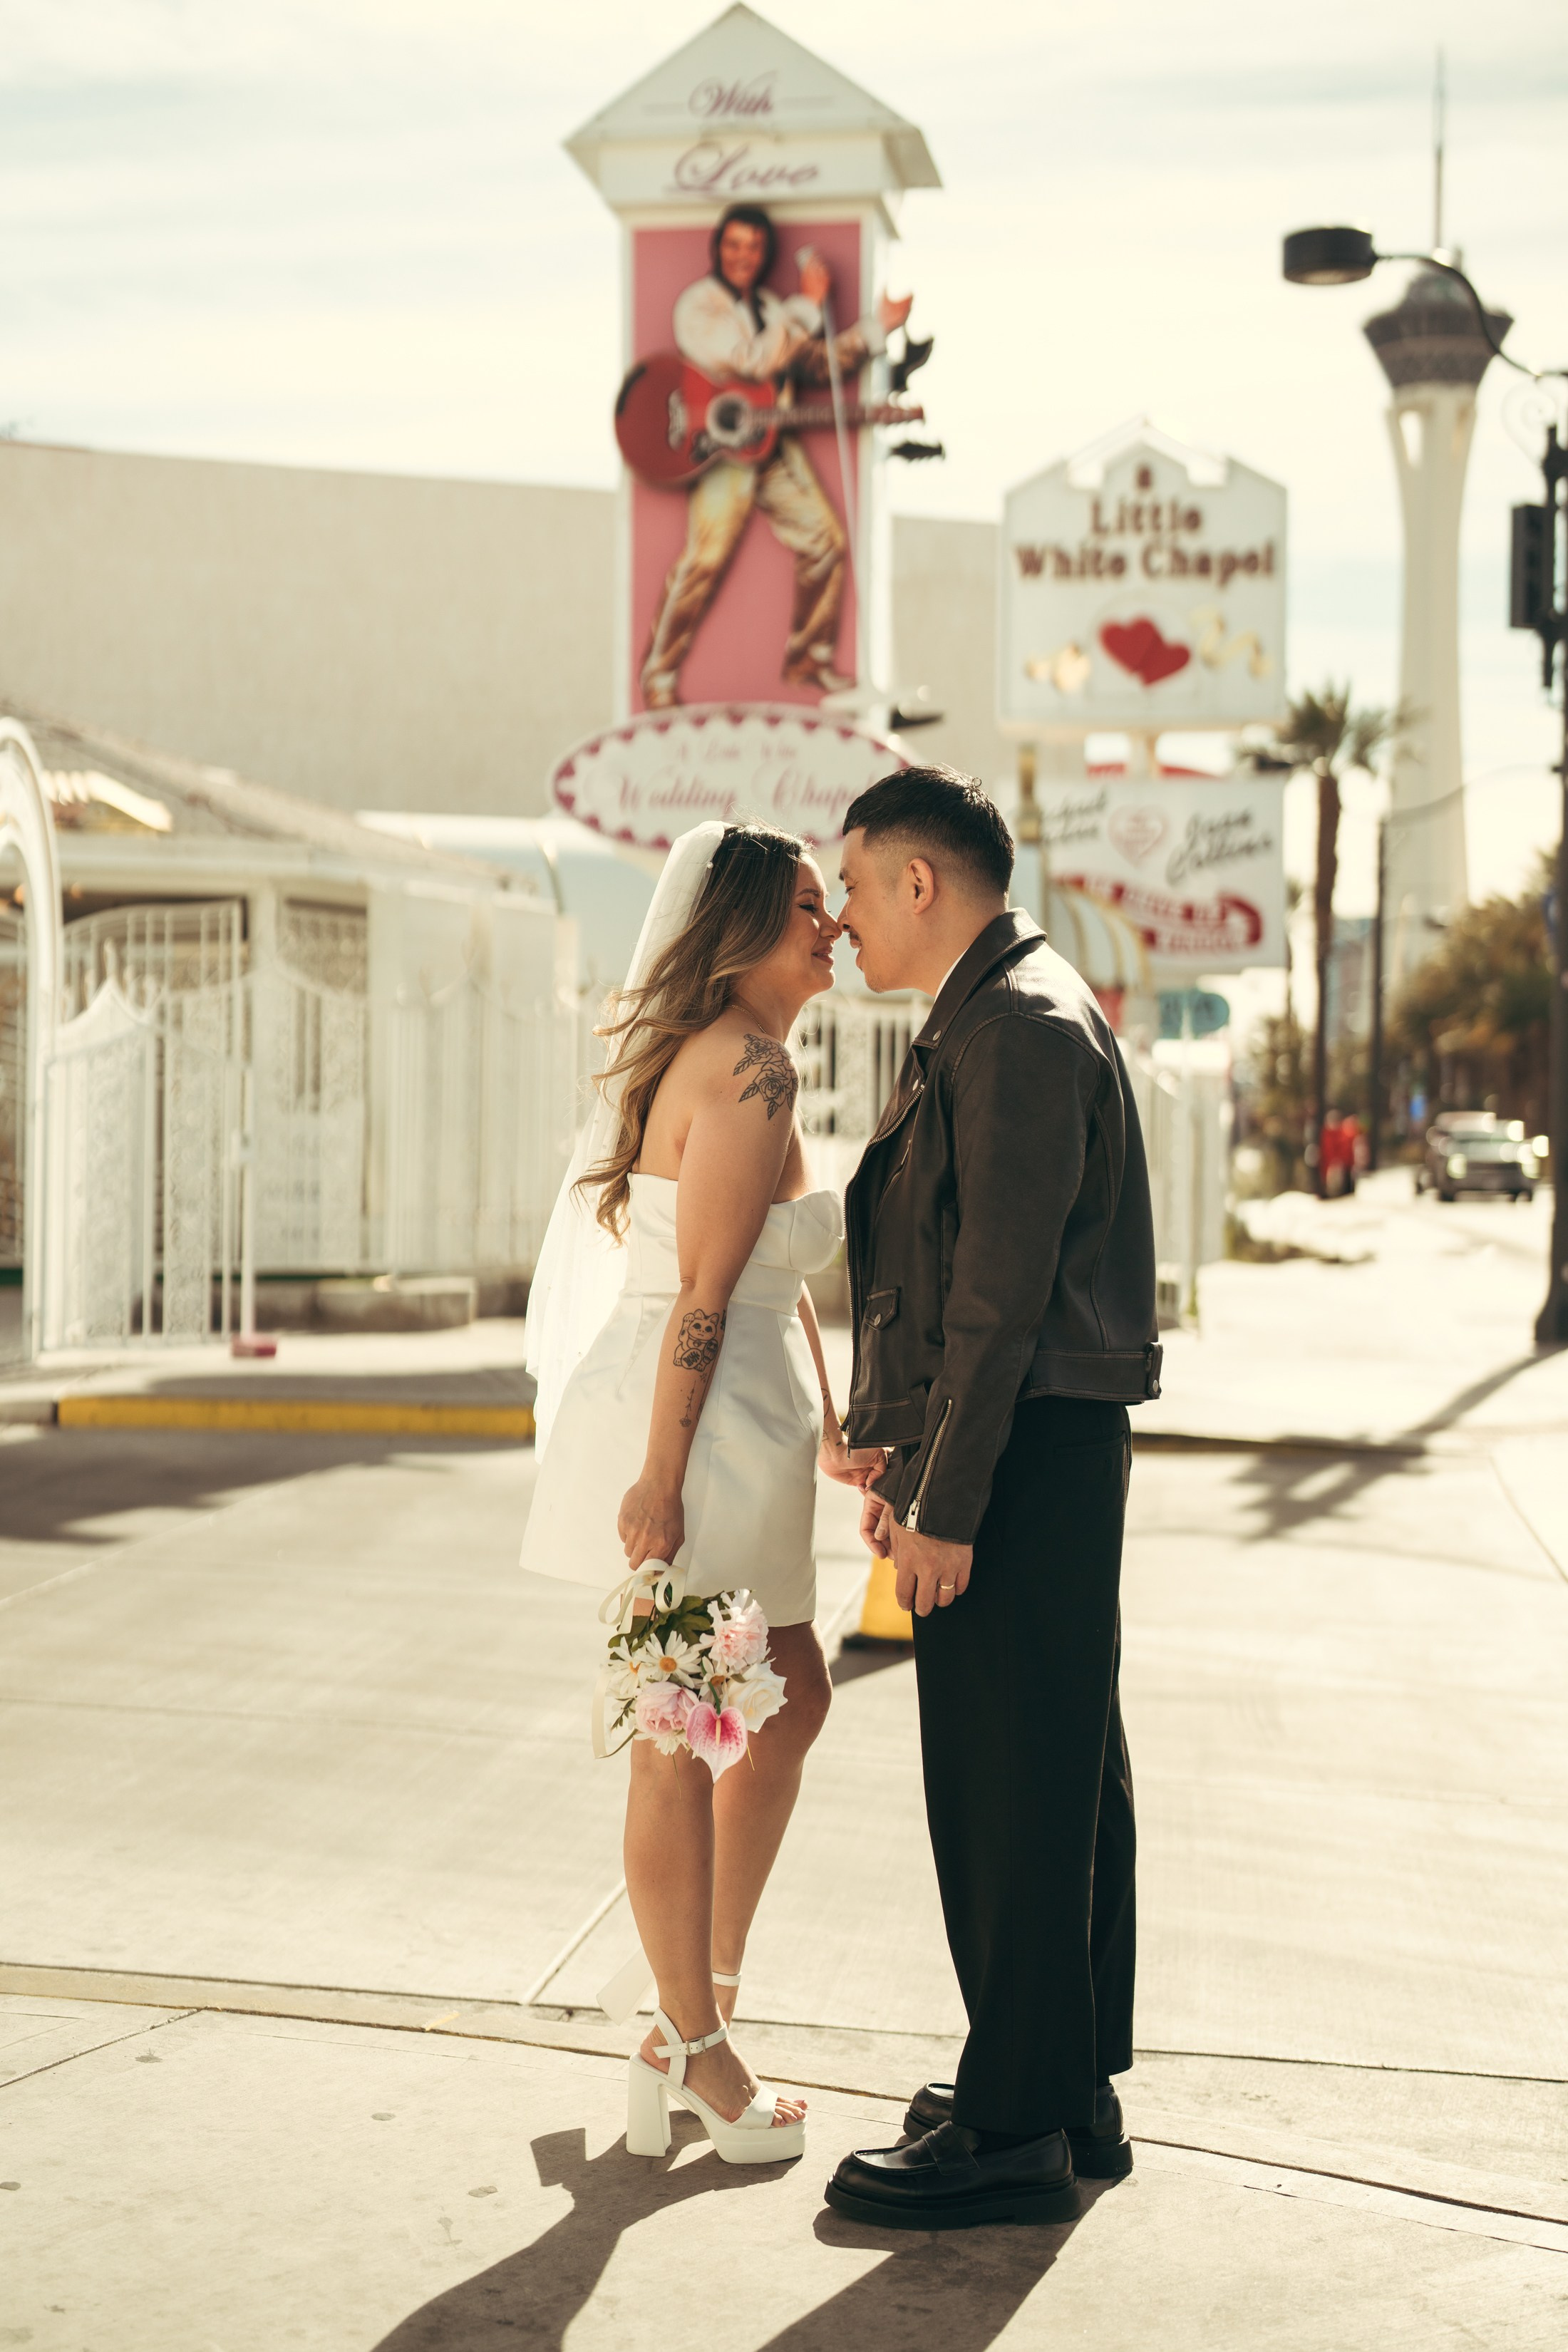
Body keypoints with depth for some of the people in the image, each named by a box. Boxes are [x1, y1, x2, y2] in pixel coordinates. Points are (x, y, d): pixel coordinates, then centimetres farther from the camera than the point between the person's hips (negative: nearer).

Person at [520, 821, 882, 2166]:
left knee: (792, 1702, 18)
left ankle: (694, 1974, 28)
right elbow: (705, 1295, -20)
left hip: (739, 1434, 10)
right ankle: (692, 2050, 12)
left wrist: (825, 1425, 23)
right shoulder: (751, 1072, -16)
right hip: (692, 1438, -10)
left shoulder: (734, 1060, 16)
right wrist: (660, 1482, -21)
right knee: (682, 1740, 1)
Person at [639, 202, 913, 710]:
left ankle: (808, 657, 17)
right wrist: (807, 306, -18)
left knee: (825, 540, 2)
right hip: (720, 448, -8)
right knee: (705, 559, -19)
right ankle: (659, 676, -9)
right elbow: (755, 362, -21)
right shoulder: (700, 304, -8)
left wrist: (878, 327, 14)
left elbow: (817, 364, 22)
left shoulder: (770, 306, 17)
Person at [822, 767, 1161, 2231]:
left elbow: (1001, 1290, -20)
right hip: (1035, 1459, 11)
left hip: (1020, 1458, -11)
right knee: (1058, 1780, 16)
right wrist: (904, 1465, 20)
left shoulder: (1015, 1027, -15)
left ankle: (1014, 2130, 2)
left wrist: (946, 1502, -20)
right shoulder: (1004, 1018, 18)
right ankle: (1072, 2087, 26)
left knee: (1005, 1792, -5)